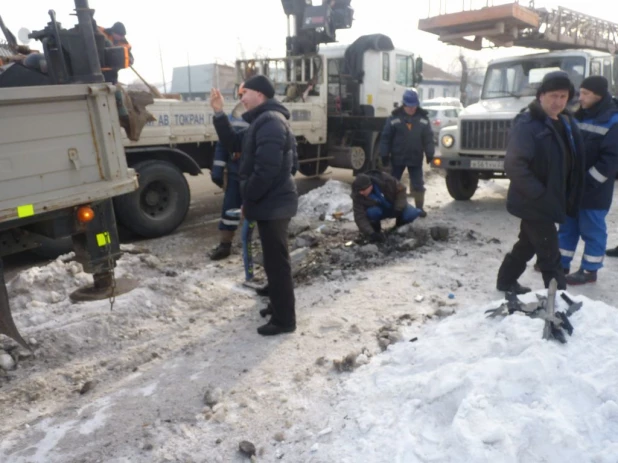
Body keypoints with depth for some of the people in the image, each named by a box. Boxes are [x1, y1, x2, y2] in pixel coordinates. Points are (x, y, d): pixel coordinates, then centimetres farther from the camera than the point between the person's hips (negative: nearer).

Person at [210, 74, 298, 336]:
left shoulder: (270, 121, -18)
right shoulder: (262, 121, 17)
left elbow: (267, 168, -26)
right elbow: (233, 144, 19)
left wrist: (247, 199, -15)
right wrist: (219, 113, 10)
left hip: (273, 203, -11)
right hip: (272, 202, 11)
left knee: (277, 262, -3)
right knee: (274, 260, 19)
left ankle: (284, 320, 7)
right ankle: (279, 305, 34)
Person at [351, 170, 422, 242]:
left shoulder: (385, 180, -30)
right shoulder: (357, 196, -29)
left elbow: (401, 190, -16)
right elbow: (360, 217, -31)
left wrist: (399, 209, -25)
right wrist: (371, 233, -42)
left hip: (394, 207, 1)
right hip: (378, 210, -1)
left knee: (414, 213, -22)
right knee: (371, 212, -36)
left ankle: (400, 225, 11)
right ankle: (376, 230, -4)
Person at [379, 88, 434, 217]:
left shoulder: (423, 118, 0)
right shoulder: (394, 118, -7)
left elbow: (428, 137, 2)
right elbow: (386, 137, -6)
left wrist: (429, 153, -6)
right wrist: (384, 154, -9)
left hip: (416, 158, 1)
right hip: (397, 158, -1)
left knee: (418, 184, 5)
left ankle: (420, 207, 16)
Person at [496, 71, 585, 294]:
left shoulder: (566, 123, 11)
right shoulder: (527, 124, -17)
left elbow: (573, 164, 18)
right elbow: (514, 166, -25)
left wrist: (570, 198, 8)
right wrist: (540, 196, -24)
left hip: (551, 202, 9)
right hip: (535, 204, -9)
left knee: (528, 244, 21)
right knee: (550, 256, -2)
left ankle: (506, 281, 38)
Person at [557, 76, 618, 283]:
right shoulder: (579, 116, 10)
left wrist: (588, 182, -18)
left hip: (594, 189, -7)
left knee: (592, 229, 3)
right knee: (567, 225, 14)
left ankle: (589, 270, 15)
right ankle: (560, 263, 25)